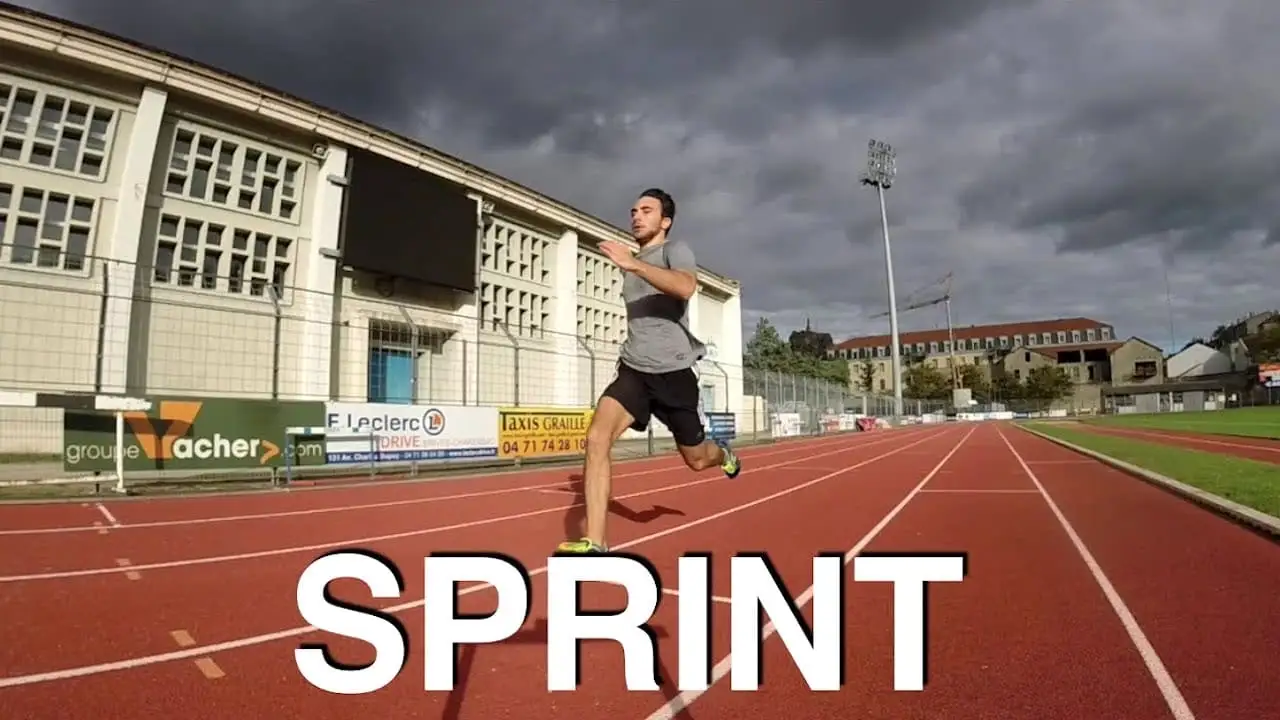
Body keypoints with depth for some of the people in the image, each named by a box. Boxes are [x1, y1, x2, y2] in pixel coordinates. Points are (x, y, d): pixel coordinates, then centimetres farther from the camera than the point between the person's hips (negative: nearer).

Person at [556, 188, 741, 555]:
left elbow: (686, 288, -31)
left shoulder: (675, 250, -5)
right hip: (633, 370, 5)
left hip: (673, 371, -5)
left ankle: (723, 454, 49)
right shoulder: (632, 263, 16)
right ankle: (594, 543, -18)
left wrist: (633, 264, -37)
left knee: (696, 459, 10)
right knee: (597, 438, -19)